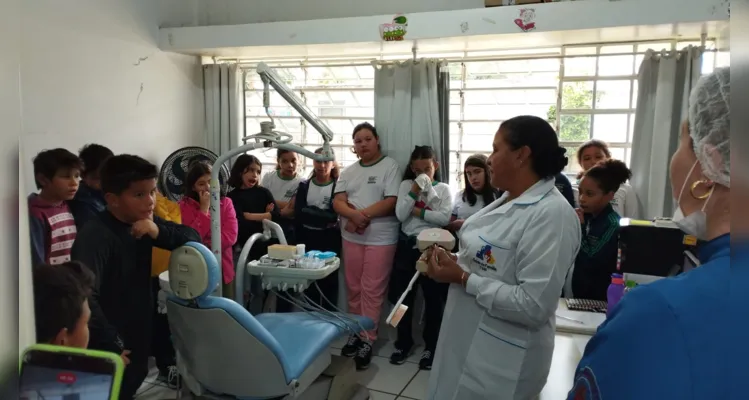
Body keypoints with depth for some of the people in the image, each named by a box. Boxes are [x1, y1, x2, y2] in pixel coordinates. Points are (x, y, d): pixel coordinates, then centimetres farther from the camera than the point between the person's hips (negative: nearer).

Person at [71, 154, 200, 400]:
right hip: (111, 347, -7)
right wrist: (111, 347, -28)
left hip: (139, 339, 7)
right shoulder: (95, 235, -26)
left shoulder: (144, 222, -2)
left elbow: (193, 237, -2)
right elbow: (85, 297, -35)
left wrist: (158, 231, -20)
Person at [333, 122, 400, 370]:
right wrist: (354, 215, -18)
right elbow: (337, 203, 2)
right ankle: (356, 333, 24)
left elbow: (391, 202, -12)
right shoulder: (349, 171, 11)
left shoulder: (390, 166, -3)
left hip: (381, 238, -5)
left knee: (372, 291, -1)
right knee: (354, 289, 11)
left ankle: (367, 340, 9)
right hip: (351, 237, 5)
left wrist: (361, 214, -14)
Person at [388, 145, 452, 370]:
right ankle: (404, 343, 29)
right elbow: (400, 215, -6)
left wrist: (418, 212, -13)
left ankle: (430, 346, 22)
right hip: (407, 246, 3)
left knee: (434, 298, 6)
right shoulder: (406, 185, 6)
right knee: (402, 296, 11)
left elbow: (444, 218, -14)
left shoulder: (443, 189, 1)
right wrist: (415, 191, -11)